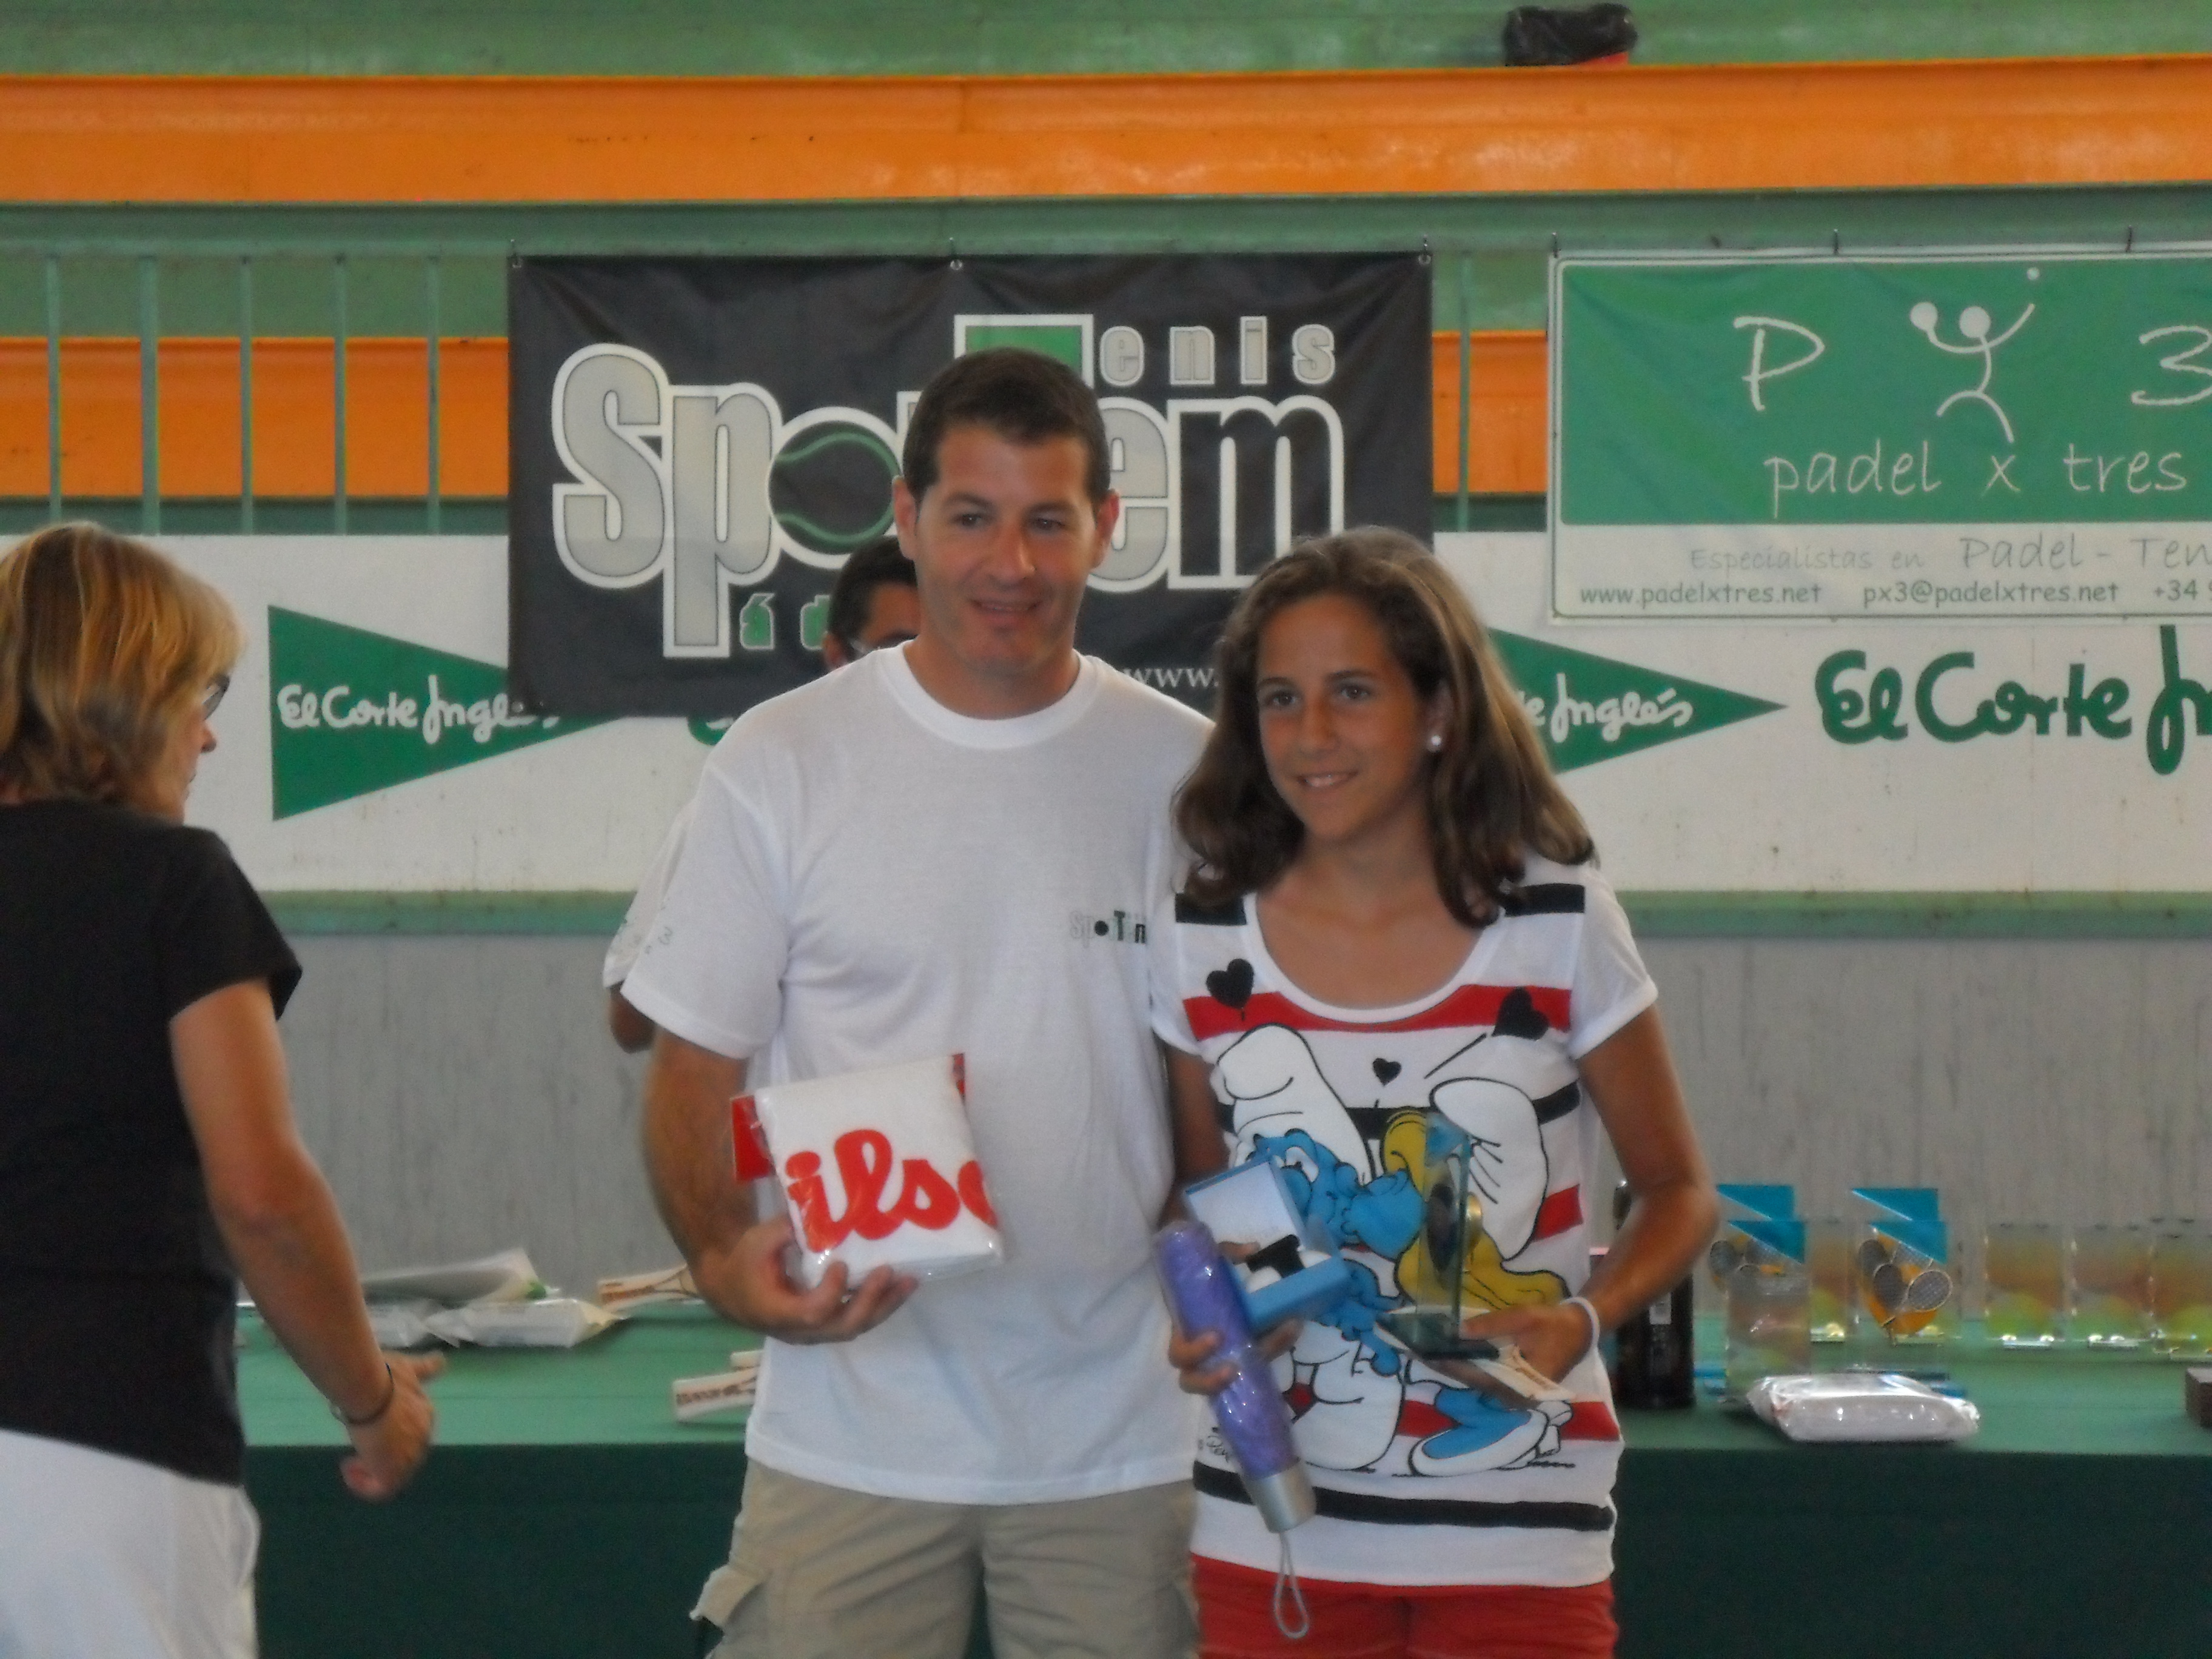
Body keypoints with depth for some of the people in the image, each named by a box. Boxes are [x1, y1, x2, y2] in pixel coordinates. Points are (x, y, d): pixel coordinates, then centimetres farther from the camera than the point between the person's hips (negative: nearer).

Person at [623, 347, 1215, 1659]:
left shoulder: (1182, 772, 4)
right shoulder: (783, 763, 0)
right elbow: (697, 1069, 2)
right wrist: (725, 1260, -16)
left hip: (1122, 1436, 1)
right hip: (851, 1436, -1)